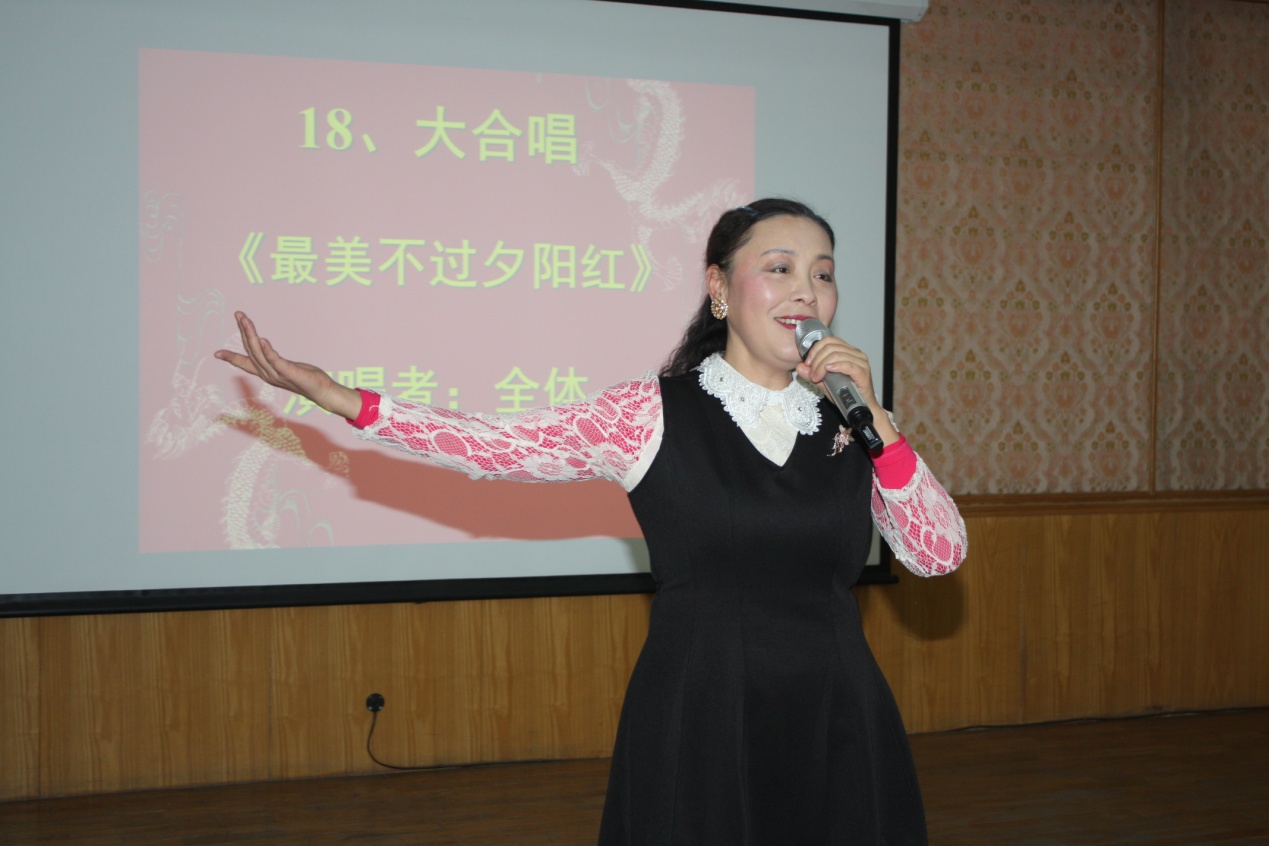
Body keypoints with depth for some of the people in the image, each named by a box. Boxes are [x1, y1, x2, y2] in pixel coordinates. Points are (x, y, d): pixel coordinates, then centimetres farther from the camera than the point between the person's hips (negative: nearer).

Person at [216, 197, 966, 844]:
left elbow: (941, 555, 0)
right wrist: (339, 398, -16)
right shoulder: (652, 415, -4)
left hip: (837, 729, 3)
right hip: (699, 728, -3)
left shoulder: (847, 423, 6)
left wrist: (875, 423, -10)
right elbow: (496, 445, -9)